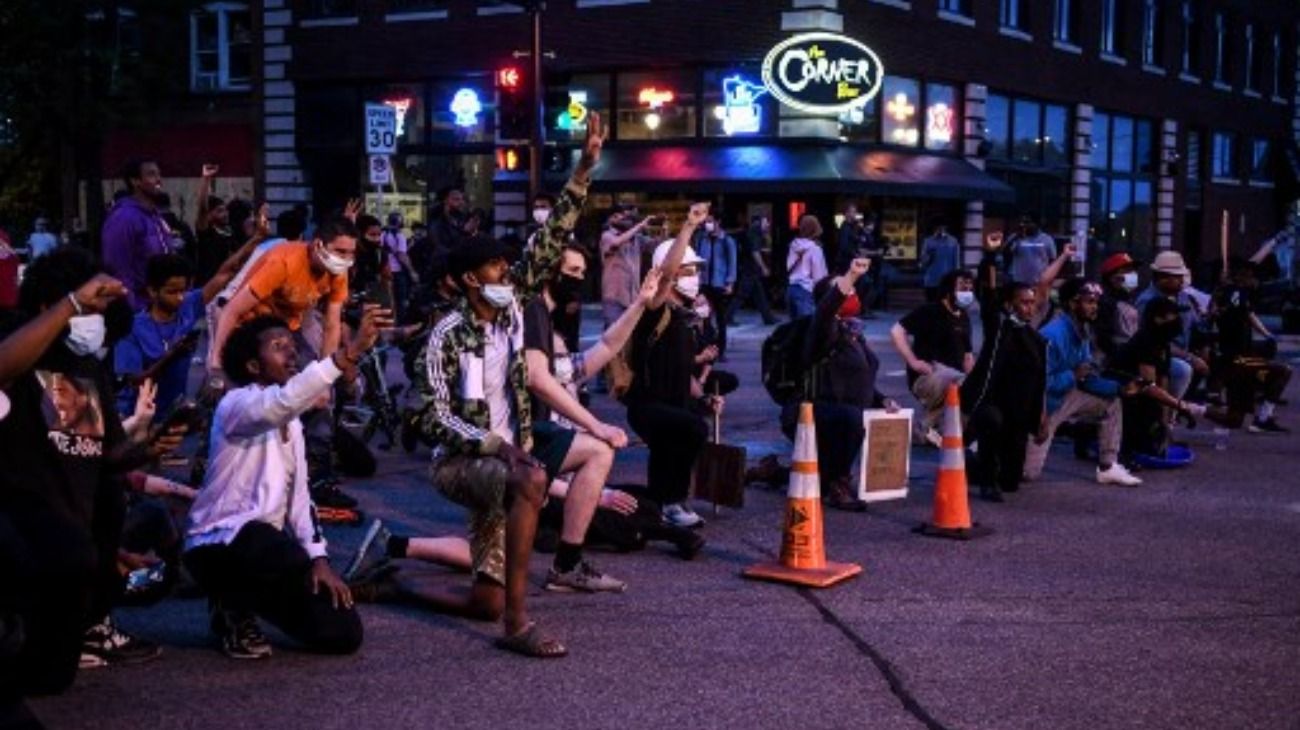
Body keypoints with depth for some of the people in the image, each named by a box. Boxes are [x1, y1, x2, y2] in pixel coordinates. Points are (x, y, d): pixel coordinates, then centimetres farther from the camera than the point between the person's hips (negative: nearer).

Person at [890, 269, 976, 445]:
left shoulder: (964, 319, 16)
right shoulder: (929, 312, -7)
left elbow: (967, 355, 23)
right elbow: (896, 331, -15)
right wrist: (913, 361, -21)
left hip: (955, 380, 8)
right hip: (925, 378, -8)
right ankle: (927, 426, -12)